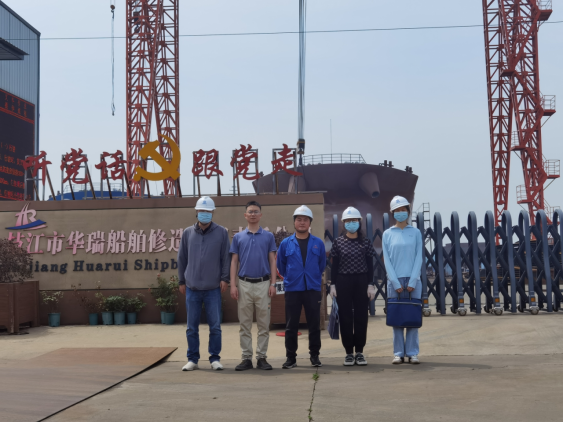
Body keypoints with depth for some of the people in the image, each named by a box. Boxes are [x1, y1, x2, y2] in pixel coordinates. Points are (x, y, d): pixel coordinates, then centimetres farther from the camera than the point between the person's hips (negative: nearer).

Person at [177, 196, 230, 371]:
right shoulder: (188, 233, 7)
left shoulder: (221, 232, 1)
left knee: (215, 326, 2)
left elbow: (225, 258, 1)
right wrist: (182, 281, 11)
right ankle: (192, 359, 16)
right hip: (192, 288, 2)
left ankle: (215, 358, 13)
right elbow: (182, 258, 11)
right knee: (192, 327, 7)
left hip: (213, 288, -2)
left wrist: (224, 278, -6)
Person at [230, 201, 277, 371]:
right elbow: (234, 262, 6)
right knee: (245, 324, 4)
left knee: (263, 324, 2)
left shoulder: (268, 236, 6)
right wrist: (233, 285, -3)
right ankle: (246, 358, 9)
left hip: (263, 284, -1)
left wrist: (273, 284, -5)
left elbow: (272, 261, 4)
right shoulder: (238, 237, 8)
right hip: (244, 284, 1)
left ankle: (262, 358, 9)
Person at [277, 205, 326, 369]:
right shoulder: (286, 244, 3)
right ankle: (291, 358, 11)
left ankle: (315, 356, 15)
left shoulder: (318, 243, 4)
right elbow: (281, 266, 13)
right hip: (292, 289, 0)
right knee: (291, 326, 3)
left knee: (314, 325, 3)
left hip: (313, 289, 0)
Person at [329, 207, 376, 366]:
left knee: (361, 316, 3)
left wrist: (371, 284, -2)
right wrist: (333, 284, -1)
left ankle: (360, 352, 11)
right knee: (345, 317, 1)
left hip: (361, 281, 0)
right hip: (343, 281, 0)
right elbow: (334, 265, 4)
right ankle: (349, 352, 9)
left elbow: (370, 265, 4)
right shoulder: (338, 242, 3)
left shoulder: (365, 242, 4)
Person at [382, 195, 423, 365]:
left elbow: (418, 257, 1)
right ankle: (398, 353, 6)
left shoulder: (415, 232, 6)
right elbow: (387, 260, 2)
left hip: (413, 280, 0)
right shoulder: (387, 234, 5)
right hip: (394, 280, 0)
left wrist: (412, 282, -8)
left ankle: (412, 353, 6)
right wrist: (396, 283, -7)